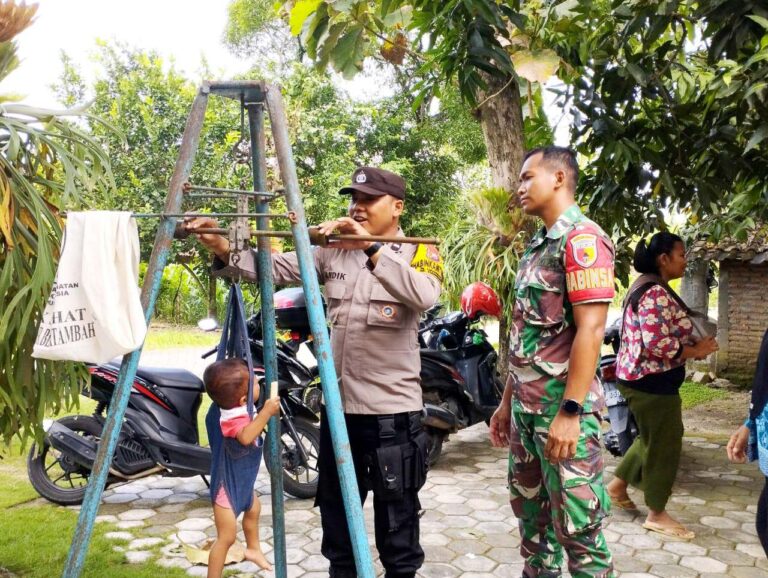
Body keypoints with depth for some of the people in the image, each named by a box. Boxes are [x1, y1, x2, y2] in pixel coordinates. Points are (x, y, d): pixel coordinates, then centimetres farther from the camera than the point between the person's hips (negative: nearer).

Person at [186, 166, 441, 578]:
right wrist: (223, 247, -14)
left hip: (392, 411, -5)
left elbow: (425, 296, -26)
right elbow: (277, 269, 1)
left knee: (396, 520, 9)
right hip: (338, 406, 5)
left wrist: (371, 249, -33)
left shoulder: (418, 252, -5)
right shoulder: (333, 251, 9)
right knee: (335, 515, 19)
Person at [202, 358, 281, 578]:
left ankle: (253, 549, 57)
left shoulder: (241, 410, -6)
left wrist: (269, 411, 1)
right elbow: (246, 436, -56)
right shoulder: (233, 418, -35)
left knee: (253, 510, 33)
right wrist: (266, 412, -54)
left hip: (242, 482, 11)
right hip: (227, 486, -11)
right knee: (227, 537, -6)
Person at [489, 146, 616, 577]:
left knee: (576, 526, -1)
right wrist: (507, 401, 18)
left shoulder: (582, 238, -12)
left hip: (563, 408, -9)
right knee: (531, 512, 18)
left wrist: (570, 411, -23)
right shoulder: (538, 246, 16)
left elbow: (590, 330, -20)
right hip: (526, 407, 9)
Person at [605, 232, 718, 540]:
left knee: (653, 438, 22)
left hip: (644, 376, 11)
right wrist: (695, 351, -16)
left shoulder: (647, 287, 13)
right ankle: (657, 515, 14)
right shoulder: (656, 293, -21)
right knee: (664, 443, 1)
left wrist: (692, 343, 9)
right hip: (652, 379, -11)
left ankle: (618, 485, 33)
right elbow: (656, 343, -29)